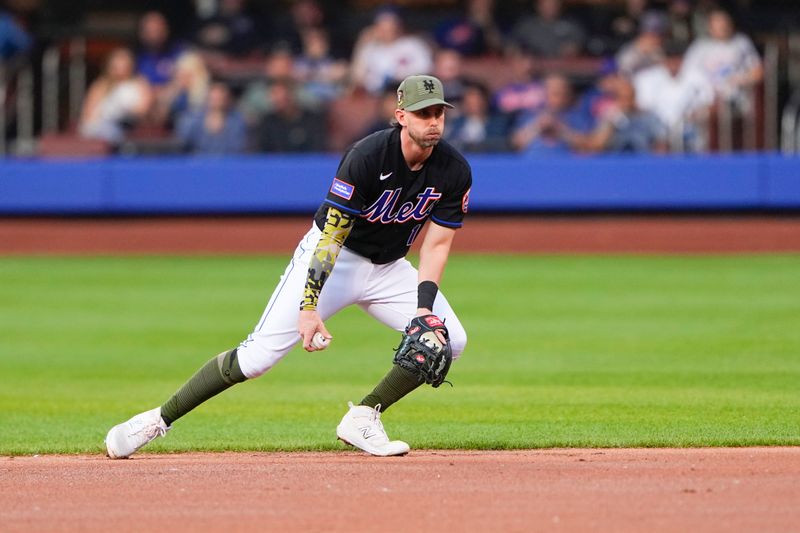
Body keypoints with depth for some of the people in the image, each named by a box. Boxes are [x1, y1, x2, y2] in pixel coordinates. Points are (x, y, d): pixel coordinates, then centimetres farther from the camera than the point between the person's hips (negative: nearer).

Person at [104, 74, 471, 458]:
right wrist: (309, 306, -35)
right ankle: (157, 420, -6)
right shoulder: (368, 156, -26)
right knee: (259, 355, -16)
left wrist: (424, 309, -23)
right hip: (331, 256, -5)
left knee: (450, 339, -13)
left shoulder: (454, 171, -12)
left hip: (387, 268, 5)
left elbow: (436, 245, -8)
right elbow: (331, 236, -27)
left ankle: (363, 419, -5)